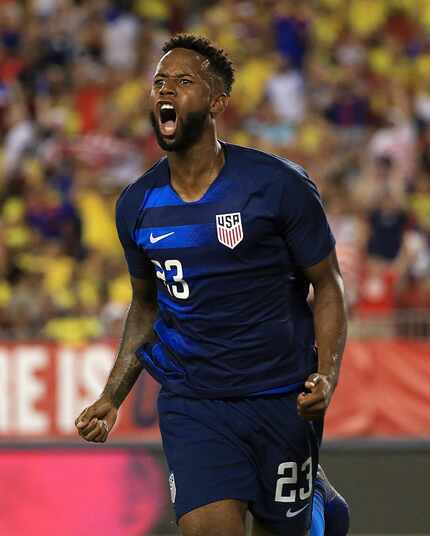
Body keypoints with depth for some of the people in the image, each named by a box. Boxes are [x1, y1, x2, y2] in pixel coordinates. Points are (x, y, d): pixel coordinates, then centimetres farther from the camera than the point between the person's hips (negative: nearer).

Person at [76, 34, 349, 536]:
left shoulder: (280, 185, -8)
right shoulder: (136, 204, 3)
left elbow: (327, 286, -2)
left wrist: (325, 375, -17)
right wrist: (111, 398, 7)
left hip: (281, 398, -2)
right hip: (191, 400, 2)